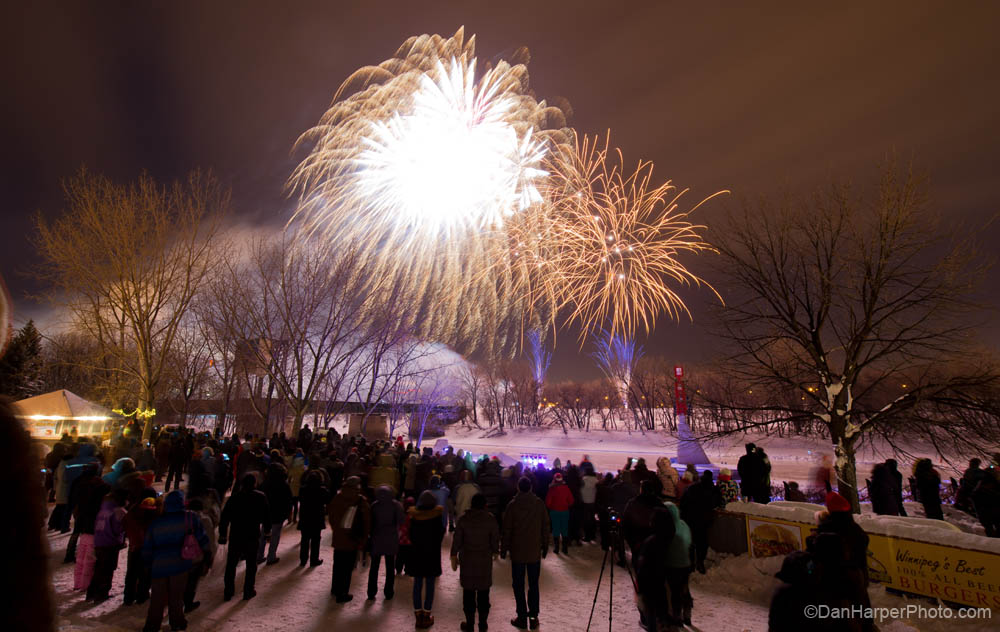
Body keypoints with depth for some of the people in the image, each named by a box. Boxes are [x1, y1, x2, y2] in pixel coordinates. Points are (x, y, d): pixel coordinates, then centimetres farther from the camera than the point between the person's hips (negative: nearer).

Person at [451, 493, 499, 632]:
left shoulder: (463, 519, -7)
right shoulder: (490, 520, -7)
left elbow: (457, 540, -4)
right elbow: (495, 540, -2)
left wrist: (454, 556, 8)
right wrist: (495, 552, 17)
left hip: (467, 560, 0)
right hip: (485, 560, 0)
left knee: (468, 592, 11)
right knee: (483, 593, 11)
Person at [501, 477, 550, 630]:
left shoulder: (512, 505, -11)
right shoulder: (539, 503, -4)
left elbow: (507, 529, -8)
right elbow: (545, 526, 1)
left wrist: (503, 549, 2)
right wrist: (545, 546, 11)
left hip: (517, 552, -2)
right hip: (535, 551, 2)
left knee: (519, 586, 9)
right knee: (533, 585, 13)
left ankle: (522, 618, 12)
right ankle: (533, 617, 16)